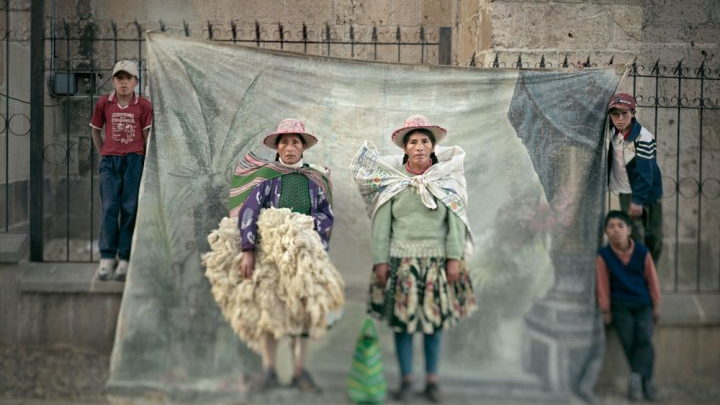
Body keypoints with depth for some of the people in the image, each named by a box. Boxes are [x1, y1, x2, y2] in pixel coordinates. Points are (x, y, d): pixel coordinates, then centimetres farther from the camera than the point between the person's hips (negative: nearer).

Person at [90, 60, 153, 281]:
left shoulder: (143, 105, -1)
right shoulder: (104, 103, 4)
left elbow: (147, 136, 1)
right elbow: (96, 131, 16)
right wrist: (103, 154, 10)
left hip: (134, 160, -1)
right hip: (110, 161, 1)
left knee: (130, 209, 0)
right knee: (109, 208, -2)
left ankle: (125, 260, 4)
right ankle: (106, 259, 1)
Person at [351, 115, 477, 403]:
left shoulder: (447, 179, 2)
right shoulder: (391, 179, 1)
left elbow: (456, 222, 0)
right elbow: (381, 224, 0)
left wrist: (454, 258, -6)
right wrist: (380, 260, -4)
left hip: (436, 260, 0)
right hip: (401, 260, 0)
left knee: (435, 321, 5)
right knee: (402, 321, 3)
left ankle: (432, 380, 17)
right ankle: (405, 380, 16)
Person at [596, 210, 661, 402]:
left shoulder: (642, 252, 0)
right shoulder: (603, 256, -5)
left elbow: (652, 280, 7)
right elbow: (603, 284, -1)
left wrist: (655, 306, 9)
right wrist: (605, 310, 1)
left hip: (643, 303, 1)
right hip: (620, 304, -1)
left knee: (644, 338, -19)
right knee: (628, 340, -15)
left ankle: (636, 377, -20)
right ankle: (645, 380, -5)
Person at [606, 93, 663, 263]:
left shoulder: (644, 138, -21)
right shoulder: (613, 131, -5)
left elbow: (644, 171, -22)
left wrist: (638, 199, -24)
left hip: (646, 191, -3)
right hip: (626, 191, 3)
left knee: (654, 236, 7)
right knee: (634, 234, -7)